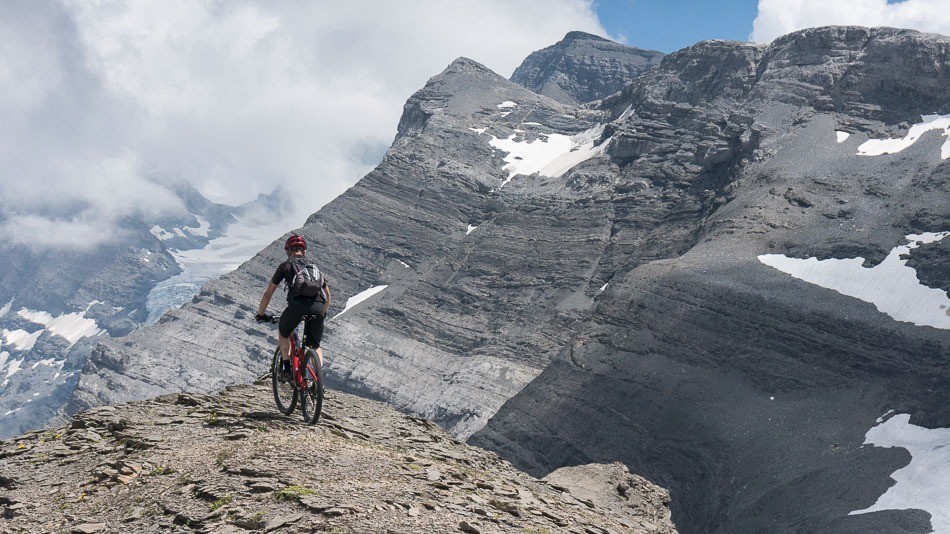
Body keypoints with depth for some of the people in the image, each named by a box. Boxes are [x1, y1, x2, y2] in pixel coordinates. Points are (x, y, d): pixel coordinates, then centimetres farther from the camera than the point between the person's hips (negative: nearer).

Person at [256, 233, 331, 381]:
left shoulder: (285, 266, 20)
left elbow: (268, 293, 21)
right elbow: (327, 295, 33)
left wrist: (261, 314, 34)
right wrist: (323, 313, 48)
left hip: (297, 305, -2)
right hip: (317, 307, 2)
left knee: (283, 333, 29)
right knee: (315, 346, 21)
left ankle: (286, 369, 18)